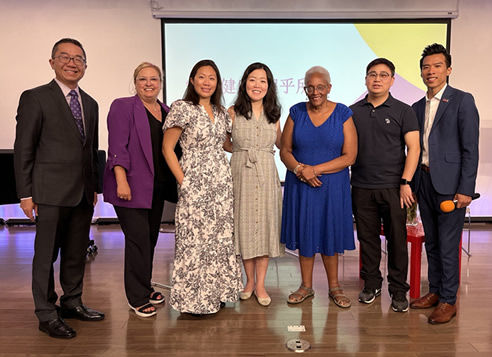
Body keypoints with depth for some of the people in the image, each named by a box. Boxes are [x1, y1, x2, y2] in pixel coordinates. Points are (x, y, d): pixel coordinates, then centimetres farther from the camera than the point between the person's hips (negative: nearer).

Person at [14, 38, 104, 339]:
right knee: (47, 255, 5)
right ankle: (47, 315, 18)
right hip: (51, 192, -6)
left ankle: (72, 303, 31)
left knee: (77, 253, 15)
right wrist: (26, 193, -9)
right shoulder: (35, 98, -3)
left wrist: (94, 186, 13)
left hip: (83, 193, 6)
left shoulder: (90, 103, 14)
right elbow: (23, 149, -6)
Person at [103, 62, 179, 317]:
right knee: (138, 238, -5)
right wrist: (121, 181, -20)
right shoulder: (123, 107, -4)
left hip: (157, 186, 7)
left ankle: (144, 289, 28)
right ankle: (137, 298, 9)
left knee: (151, 237, 13)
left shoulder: (166, 111, 15)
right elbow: (117, 147, -12)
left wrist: (177, 181, 13)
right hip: (132, 186, -6)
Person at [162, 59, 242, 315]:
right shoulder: (182, 108, -6)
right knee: (195, 238, -1)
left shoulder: (221, 112, 12)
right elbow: (167, 148, -7)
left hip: (222, 183, 6)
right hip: (195, 184, -6)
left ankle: (216, 292, 27)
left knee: (220, 237, 11)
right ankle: (193, 299, 15)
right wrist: (183, 182, -11)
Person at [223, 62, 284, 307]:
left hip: (266, 175, 1)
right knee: (244, 224, 5)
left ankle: (260, 284, 15)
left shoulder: (273, 115, 8)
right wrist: (243, 151, 0)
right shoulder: (233, 112, 2)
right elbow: (223, 142, 11)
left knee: (264, 224, 3)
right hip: (241, 174, -1)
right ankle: (249, 280, 23)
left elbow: (282, 144, 19)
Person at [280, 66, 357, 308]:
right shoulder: (296, 113, 3)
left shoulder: (343, 114, -3)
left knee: (329, 233, 7)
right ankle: (306, 286, 25)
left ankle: (334, 287, 25)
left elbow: (349, 157, -8)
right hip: (300, 186, 2)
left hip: (332, 186, -2)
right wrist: (299, 168, -16)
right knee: (304, 233, 9)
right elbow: (285, 150, 4)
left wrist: (315, 169, -16)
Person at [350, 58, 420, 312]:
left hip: (393, 187, -2)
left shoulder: (403, 111, 3)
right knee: (367, 238, 9)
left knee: (397, 239, 3)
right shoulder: (353, 112, 9)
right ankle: (371, 284, 26)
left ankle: (398, 291, 17)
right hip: (362, 188, 2)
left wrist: (405, 182, -11)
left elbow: (413, 148, -2)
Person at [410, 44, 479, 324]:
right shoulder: (418, 107, 14)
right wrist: (411, 185, 12)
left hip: (449, 183, -6)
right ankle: (435, 292, 27)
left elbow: (470, 149, -9)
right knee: (432, 243, 14)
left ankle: (449, 301, 13)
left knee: (448, 246, -1)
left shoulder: (462, 101, -4)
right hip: (424, 180, 6)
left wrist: (466, 189, -15)